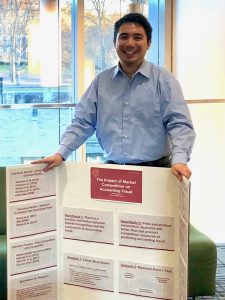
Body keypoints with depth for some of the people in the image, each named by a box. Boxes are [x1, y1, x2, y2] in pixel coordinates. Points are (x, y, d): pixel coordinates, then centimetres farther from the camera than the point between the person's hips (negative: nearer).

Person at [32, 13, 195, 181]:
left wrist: (179, 160, -24)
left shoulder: (164, 79, 0)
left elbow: (179, 124, -8)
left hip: (155, 170, -2)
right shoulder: (101, 81, 10)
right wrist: (61, 153, -4)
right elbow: (83, 123, 9)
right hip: (111, 169, 3)